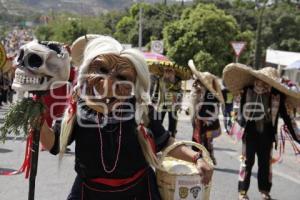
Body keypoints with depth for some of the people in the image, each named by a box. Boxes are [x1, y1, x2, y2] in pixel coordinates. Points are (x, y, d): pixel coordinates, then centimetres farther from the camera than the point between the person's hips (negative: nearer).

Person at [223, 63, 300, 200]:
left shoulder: (277, 95, -3)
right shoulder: (247, 91, -4)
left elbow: (285, 116, 3)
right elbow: (241, 109, 3)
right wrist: (241, 119, -15)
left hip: (267, 134, 1)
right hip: (250, 132, -1)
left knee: (265, 163, 12)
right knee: (247, 162, 5)